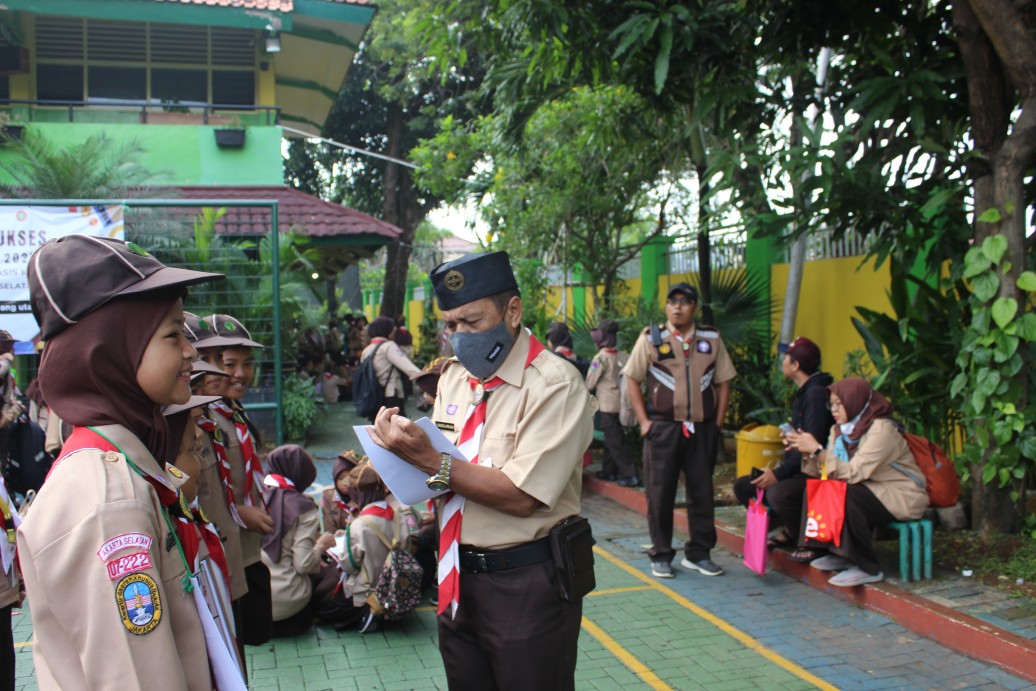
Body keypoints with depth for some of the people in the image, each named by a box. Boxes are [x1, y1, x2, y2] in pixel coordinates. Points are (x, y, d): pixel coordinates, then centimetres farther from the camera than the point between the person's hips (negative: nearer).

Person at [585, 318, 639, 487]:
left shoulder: (601, 357, -14)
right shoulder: (619, 356, 5)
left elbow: (590, 384, -8)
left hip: (608, 405, -7)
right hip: (619, 402, 7)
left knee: (614, 441, -5)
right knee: (612, 439, 16)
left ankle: (630, 475, -8)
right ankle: (609, 471, 25)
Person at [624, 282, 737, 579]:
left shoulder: (711, 339, 7)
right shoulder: (651, 338, 0)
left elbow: (723, 381, 12)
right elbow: (632, 378, 2)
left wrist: (718, 421, 3)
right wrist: (644, 421, -4)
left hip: (703, 429, 2)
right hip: (663, 429, -2)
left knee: (702, 492, 8)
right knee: (660, 494, 3)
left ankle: (698, 554, 22)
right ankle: (661, 556, 15)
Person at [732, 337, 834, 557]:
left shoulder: (816, 394, -17)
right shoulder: (802, 394, 16)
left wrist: (779, 474, -25)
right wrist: (779, 468, 7)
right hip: (798, 469, 10)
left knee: (778, 493, -36)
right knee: (743, 485, 2)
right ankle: (789, 530, 10)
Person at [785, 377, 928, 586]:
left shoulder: (882, 429, -20)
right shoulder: (839, 430, 5)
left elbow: (853, 473, -29)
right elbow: (826, 471, -3)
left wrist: (817, 449, -30)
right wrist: (807, 453, -19)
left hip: (902, 498, -8)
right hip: (873, 493, 8)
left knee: (844, 496, -30)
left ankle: (867, 568, -18)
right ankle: (839, 553, 4)